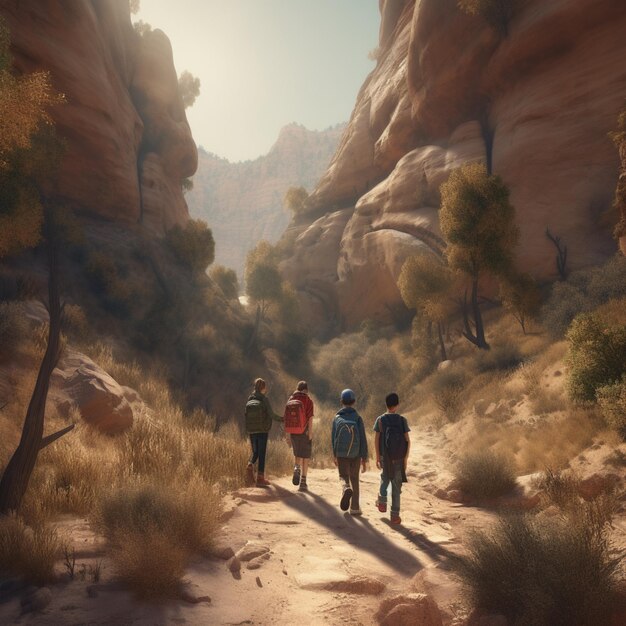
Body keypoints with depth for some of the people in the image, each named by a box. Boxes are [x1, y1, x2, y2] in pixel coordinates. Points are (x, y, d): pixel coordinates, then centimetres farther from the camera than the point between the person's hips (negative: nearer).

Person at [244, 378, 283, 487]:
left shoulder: (249, 400, 4)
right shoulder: (265, 399, -10)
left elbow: (247, 416, 5)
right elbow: (271, 415, -14)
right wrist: (282, 419, 1)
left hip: (251, 430, 4)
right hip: (263, 430, -4)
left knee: (255, 452, 17)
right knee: (262, 453, 3)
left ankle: (250, 466, -12)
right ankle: (260, 478, 3)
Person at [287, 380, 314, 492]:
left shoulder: (290, 400, 3)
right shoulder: (308, 400, -7)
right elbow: (310, 419, -13)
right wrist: (310, 434, -11)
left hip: (293, 431, 3)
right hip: (305, 432, -3)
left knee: (297, 454, 22)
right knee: (305, 457, 7)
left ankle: (296, 468, -8)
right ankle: (303, 483, 7)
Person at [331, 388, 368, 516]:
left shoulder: (337, 418, -1)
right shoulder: (358, 418, -6)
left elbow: (333, 438, 4)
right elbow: (363, 439, -9)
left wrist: (335, 456, 15)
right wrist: (364, 458, -5)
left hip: (341, 454, 0)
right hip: (356, 454, 0)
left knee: (344, 477, 11)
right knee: (354, 479, 14)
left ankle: (346, 490, -23)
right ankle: (354, 507, 16)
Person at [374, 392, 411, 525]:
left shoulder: (380, 419, -4)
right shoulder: (402, 420, -5)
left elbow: (377, 440, -6)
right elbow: (407, 441, -7)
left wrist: (377, 457, 2)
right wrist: (406, 458, 0)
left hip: (385, 457, 1)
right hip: (399, 458, -1)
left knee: (385, 478, 27)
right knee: (396, 485, 6)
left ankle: (382, 502, 21)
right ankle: (395, 515, 7)